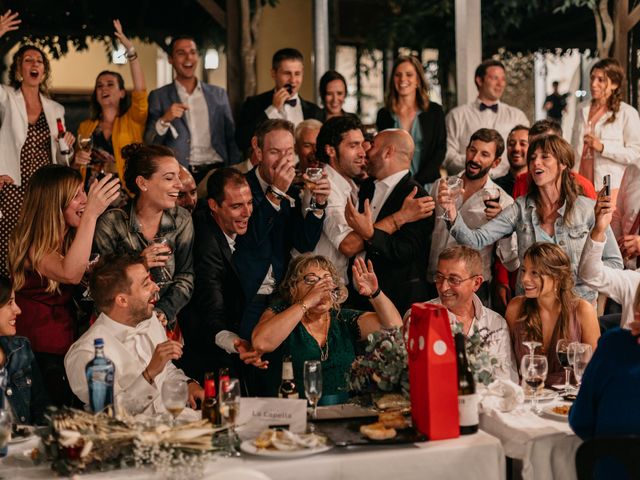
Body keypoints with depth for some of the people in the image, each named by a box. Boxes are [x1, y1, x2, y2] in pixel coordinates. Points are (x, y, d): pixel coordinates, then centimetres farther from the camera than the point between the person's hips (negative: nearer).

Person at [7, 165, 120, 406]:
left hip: (67, 347, 7)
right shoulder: (32, 247, -17)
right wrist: (91, 214, -38)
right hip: (40, 355, -7)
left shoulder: (71, 238, 7)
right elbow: (70, 274, -36)